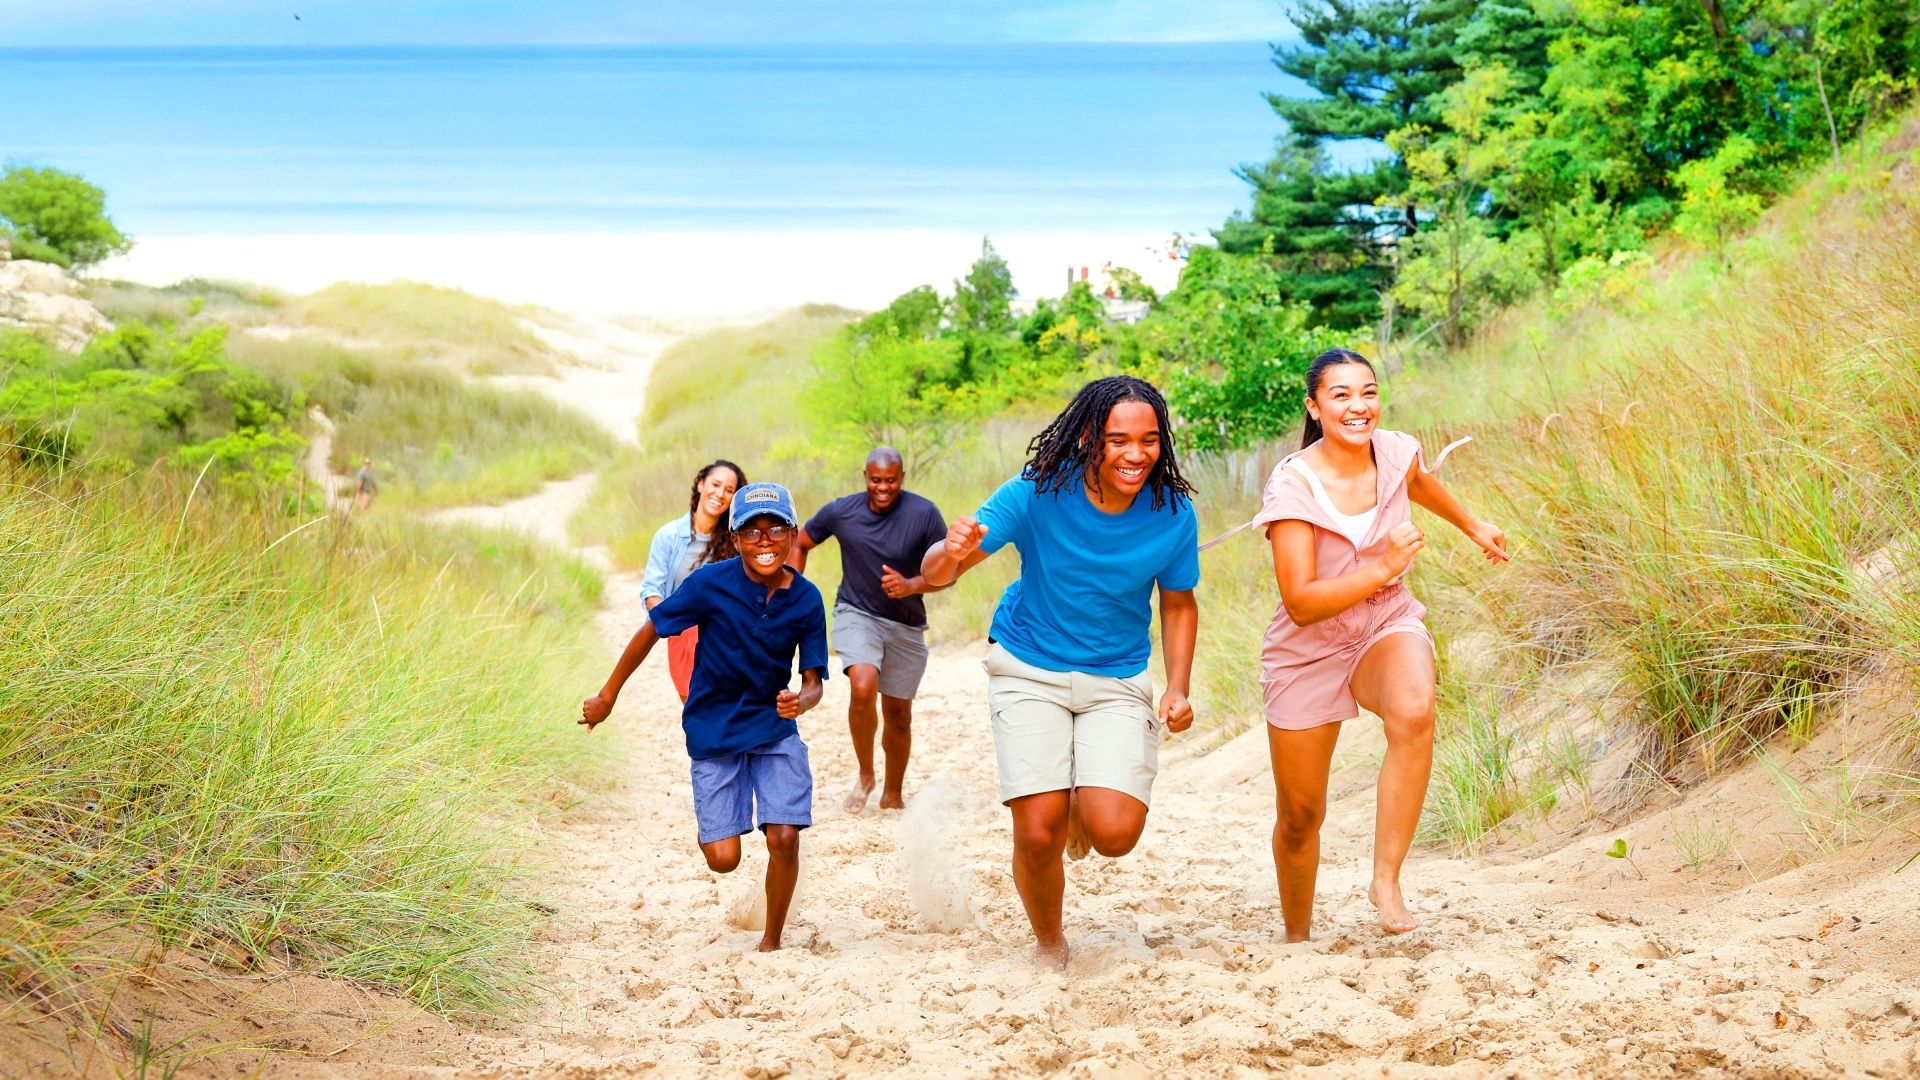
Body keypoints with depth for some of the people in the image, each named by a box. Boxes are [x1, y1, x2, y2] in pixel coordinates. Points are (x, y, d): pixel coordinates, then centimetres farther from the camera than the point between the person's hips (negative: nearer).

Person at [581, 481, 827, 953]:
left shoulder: (806, 600, -10)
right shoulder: (711, 583, -17)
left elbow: (813, 681, -5)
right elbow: (651, 630, -4)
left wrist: (802, 701, -30)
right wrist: (607, 695, 3)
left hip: (776, 730, 2)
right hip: (714, 733, -1)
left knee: (784, 839, -14)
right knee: (723, 858, -7)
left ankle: (771, 942, 10)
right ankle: (714, 825, 32)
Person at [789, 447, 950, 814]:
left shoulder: (924, 514, -13)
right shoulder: (841, 511, -8)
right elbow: (800, 544, 9)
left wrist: (912, 585, -27)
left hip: (906, 625, 1)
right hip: (856, 614, -1)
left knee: (898, 714, 9)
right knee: (863, 687, -26)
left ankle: (892, 795, 30)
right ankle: (865, 775, -3)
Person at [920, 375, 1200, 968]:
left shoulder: (1173, 513, -12)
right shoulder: (1038, 494, -19)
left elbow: (1178, 603, 6)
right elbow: (935, 574, -21)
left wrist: (1178, 687, -7)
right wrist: (951, 553, -45)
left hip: (1118, 679, 1)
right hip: (1029, 670, -1)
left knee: (1115, 834, -16)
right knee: (1037, 834, -12)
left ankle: (1084, 806, 24)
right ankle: (1048, 947, 20)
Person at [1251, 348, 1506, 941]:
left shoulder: (1396, 450, -9)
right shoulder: (1292, 486, -22)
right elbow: (1301, 604, -27)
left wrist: (1472, 525, 35)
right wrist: (1384, 566, -33)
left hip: (1388, 625, 2)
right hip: (1309, 649, -2)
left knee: (1415, 713, -35)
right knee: (1299, 817, 6)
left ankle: (1386, 880, -25)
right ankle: (1297, 937, 34)